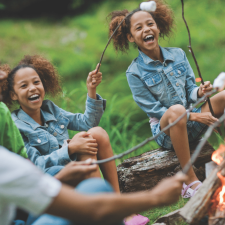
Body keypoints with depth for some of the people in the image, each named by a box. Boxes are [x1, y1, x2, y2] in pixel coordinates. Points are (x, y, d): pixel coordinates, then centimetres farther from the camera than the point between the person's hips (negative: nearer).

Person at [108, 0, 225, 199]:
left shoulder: (178, 54, 4)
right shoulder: (135, 72, -8)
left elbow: (190, 89, 8)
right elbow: (154, 110, -10)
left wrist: (200, 91, -18)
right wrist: (194, 116, -18)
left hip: (192, 124, 5)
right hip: (166, 131, -5)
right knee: (177, 110, -39)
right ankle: (191, 182, -31)